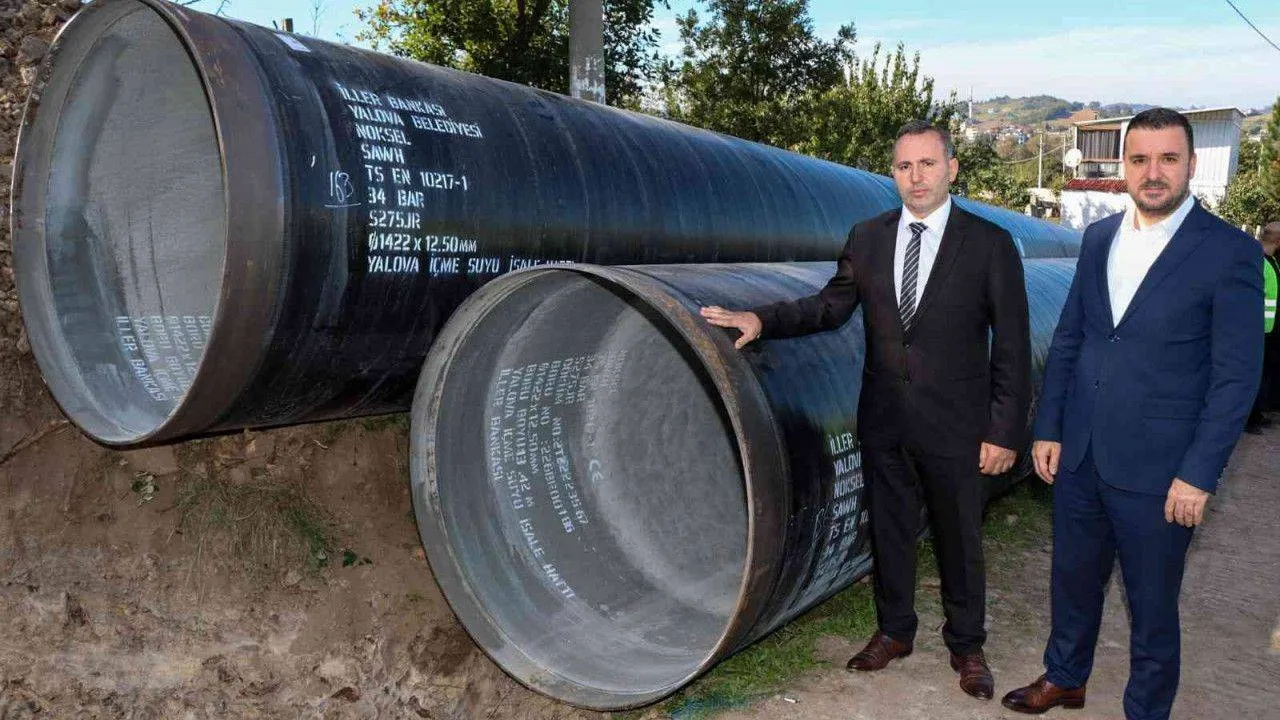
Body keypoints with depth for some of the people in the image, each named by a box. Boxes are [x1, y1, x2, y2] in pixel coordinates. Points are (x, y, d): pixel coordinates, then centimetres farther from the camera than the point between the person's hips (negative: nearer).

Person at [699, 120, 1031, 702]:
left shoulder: (991, 245, -7)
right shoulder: (866, 238, 3)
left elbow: (1012, 347, -6)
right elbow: (832, 306, 6)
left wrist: (1005, 433, -9)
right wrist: (762, 319, -11)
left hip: (954, 429, -3)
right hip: (884, 423, 3)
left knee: (960, 540, 13)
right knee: (889, 531, 17)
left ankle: (966, 645, 34)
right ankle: (894, 631, 38)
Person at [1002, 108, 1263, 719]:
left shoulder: (1230, 252, -10)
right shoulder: (1098, 238, 6)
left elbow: (1236, 376, -11)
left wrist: (1198, 474, -14)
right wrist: (1047, 429, 6)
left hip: (1157, 470, -5)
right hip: (1078, 455, 5)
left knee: (1152, 604, 11)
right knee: (1073, 578, 20)